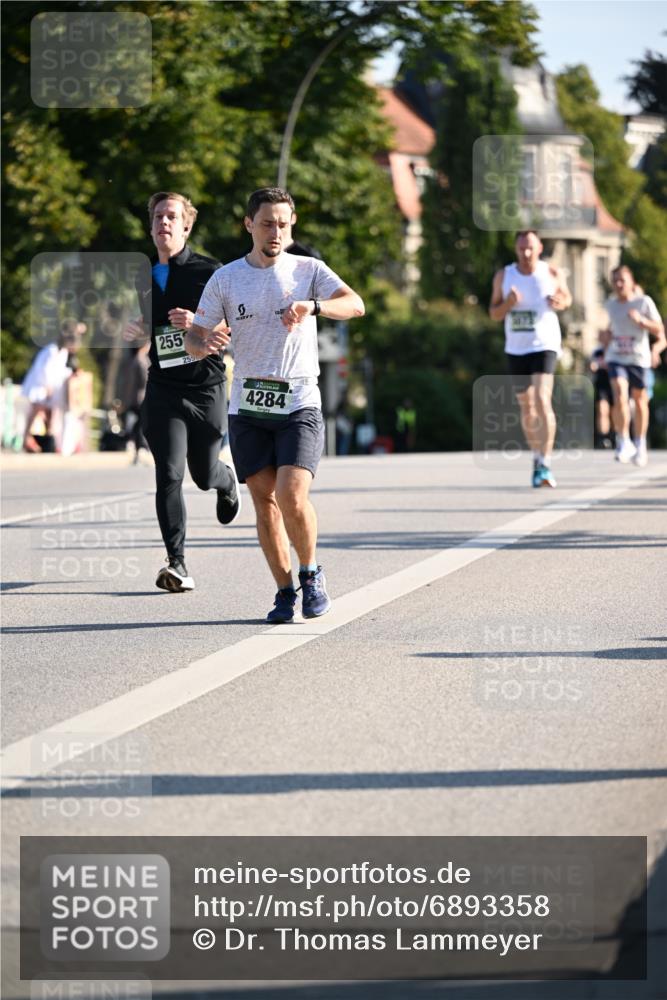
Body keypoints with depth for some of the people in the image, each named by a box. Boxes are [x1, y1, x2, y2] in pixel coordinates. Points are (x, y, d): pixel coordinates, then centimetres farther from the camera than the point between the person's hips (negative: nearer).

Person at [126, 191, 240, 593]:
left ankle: (228, 481, 50)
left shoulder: (209, 272, -3)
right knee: (169, 476, -13)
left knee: (205, 475, 11)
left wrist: (199, 324, -22)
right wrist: (133, 330, 4)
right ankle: (178, 565, -15)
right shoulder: (145, 280, 11)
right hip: (163, 390, 2)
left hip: (207, 387, -2)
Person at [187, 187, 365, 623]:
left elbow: (356, 305, -11)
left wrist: (313, 306, -30)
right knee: (264, 501, 1)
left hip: (299, 405, -2)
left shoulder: (308, 270, 3)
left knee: (292, 495, -16)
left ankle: (311, 574, 8)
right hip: (248, 407, 2)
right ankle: (285, 591, 14)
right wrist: (205, 343, -19)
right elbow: (194, 338, 6)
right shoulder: (225, 279, 6)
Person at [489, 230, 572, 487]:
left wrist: (560, 302, -11)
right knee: (526, 408, 14)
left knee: (542, 400, -20)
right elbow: (493, 313, 5)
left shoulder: (553, 274, -3)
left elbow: (567, 297, 13)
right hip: (516, 349, 4)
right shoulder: (503, 276, 1)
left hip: (544, 345, -4)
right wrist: (508, 303, -17)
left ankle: (545, 465, -22)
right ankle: (536, 456, 35)